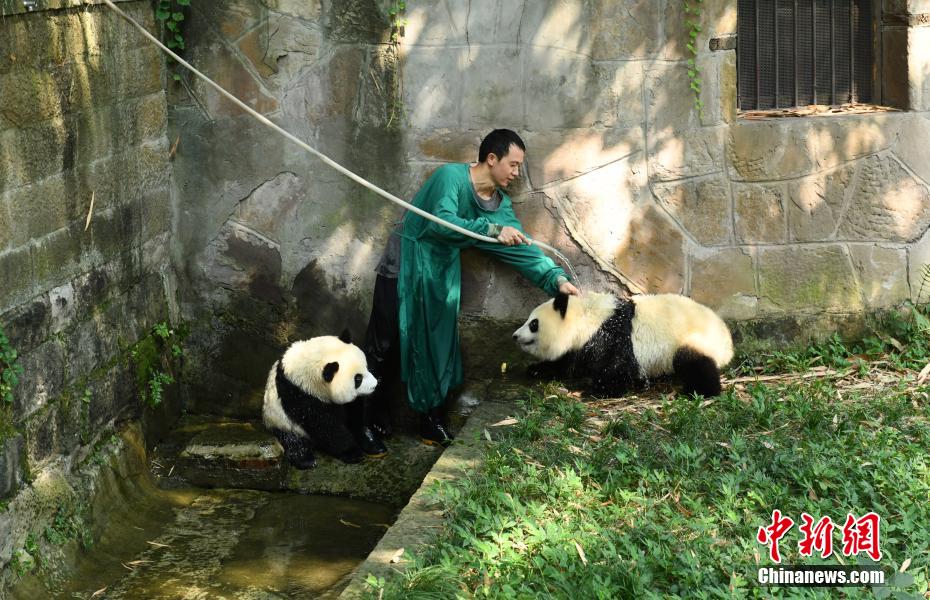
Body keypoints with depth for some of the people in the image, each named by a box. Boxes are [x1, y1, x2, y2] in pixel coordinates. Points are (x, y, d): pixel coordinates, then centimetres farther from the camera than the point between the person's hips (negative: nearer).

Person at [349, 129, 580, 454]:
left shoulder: (500, 205, 2)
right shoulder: (452, 176, -20)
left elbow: (521, 247, -1)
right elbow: (441, 222, -34)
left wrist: (557, 278, -12)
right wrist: (492, 229, -40)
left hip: (440, 276, 7)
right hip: (404, 268, -7)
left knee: (438, 347, 6)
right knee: (385, 348, -3)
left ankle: (432, 421, 17)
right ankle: (365, 423, 5)